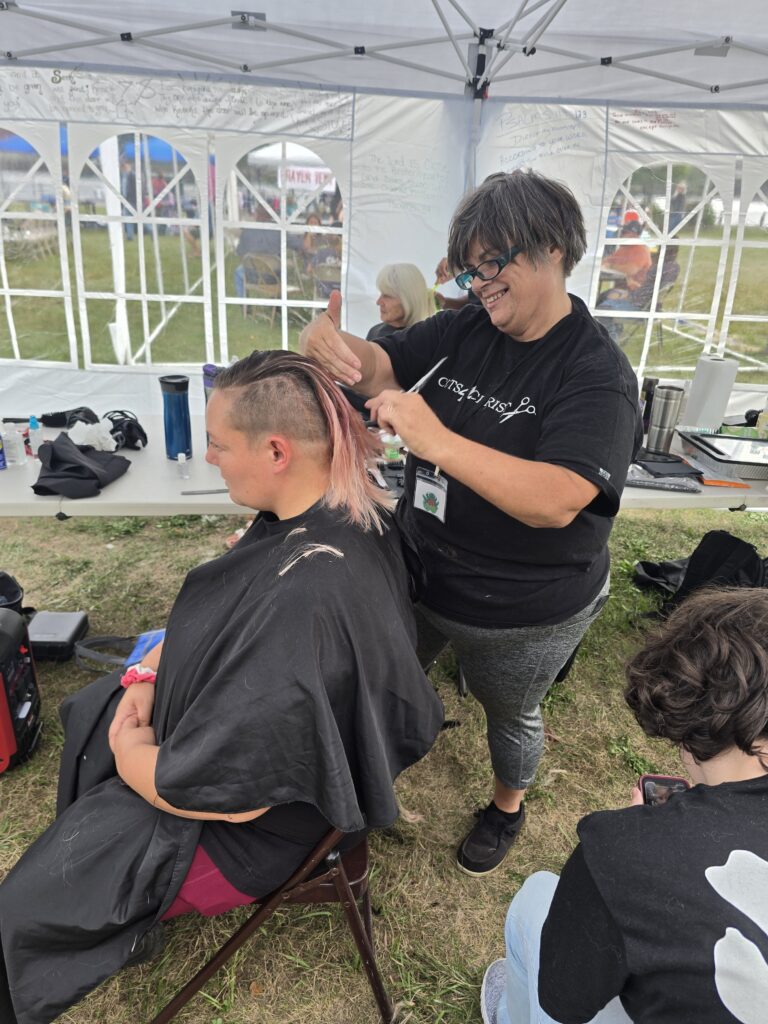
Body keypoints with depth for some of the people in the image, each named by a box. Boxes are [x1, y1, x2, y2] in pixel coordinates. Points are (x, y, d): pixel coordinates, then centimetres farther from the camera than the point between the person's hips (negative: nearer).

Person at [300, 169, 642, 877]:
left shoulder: (597, 374, -24)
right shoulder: (468, 328, -6)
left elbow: (557, 501, -36)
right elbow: (382, 365, -5)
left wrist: (439, 441, -45)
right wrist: (330, 343, -28)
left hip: (523, 615, -5)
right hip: (419, 572, 6)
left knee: (510, 715, 24)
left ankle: (508, 807, 57)